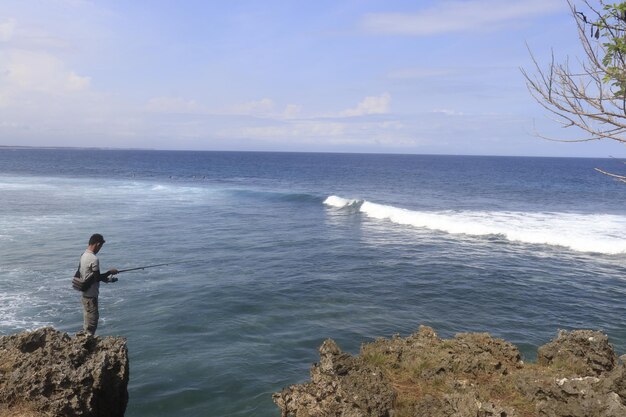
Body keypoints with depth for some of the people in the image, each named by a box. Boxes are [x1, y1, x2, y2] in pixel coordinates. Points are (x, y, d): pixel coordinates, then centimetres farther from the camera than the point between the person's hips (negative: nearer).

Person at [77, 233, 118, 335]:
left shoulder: (83, 255, 6)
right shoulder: (94, 259, -23)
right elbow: (97, 278, -20)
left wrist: (105, 278, 12)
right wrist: (110, 272, -6)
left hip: (85, 293, 9)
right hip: (91, 295, -9)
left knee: (87, 319, 19)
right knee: (92, 320, 1)